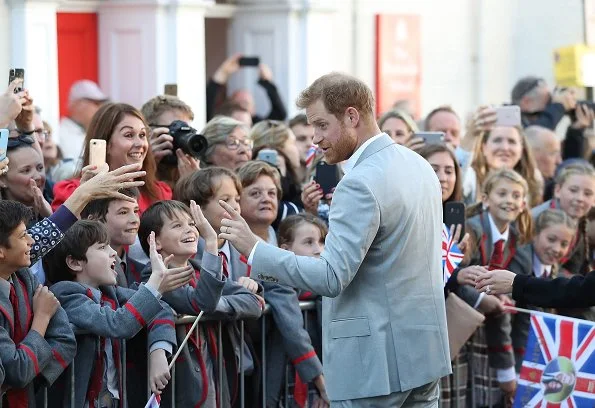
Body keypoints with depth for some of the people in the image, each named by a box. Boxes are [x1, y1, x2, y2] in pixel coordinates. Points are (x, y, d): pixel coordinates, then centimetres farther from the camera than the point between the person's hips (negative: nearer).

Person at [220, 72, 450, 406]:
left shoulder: (361, 184, -18)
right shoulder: (418, 165, 10)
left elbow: (331, 278, -23)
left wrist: (254, 248, -19)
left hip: (376, 359, -9)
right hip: (424, 347, 9)